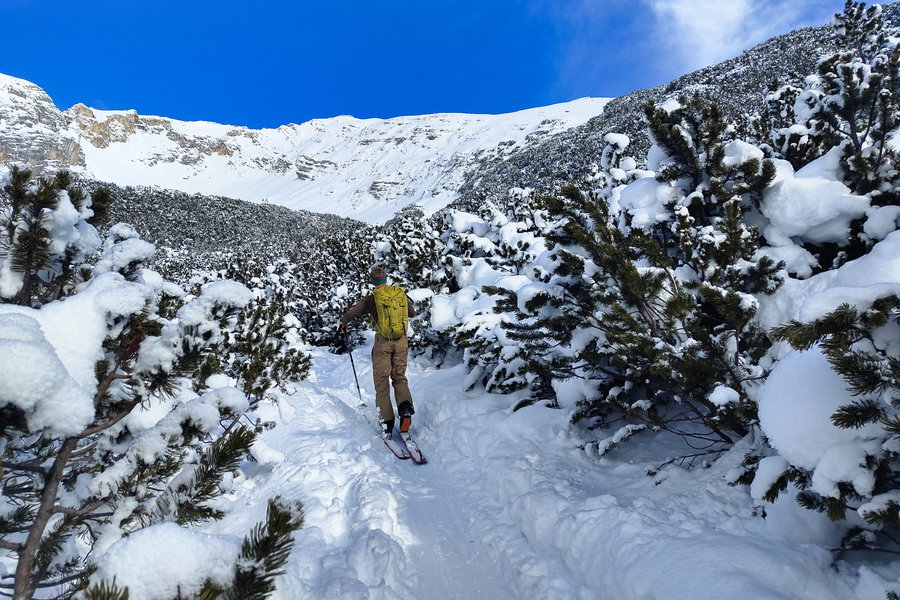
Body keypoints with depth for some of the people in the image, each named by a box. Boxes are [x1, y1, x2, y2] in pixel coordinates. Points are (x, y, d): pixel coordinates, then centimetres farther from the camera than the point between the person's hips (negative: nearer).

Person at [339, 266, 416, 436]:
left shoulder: (372, 298, -7)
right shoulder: (402, 294, 3)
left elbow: (351, 313, -5)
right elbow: (412, 312, 19)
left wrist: (343, 323, 17)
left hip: (383, 341, -3)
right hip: (402, 341, 3)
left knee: (382, 382, 7)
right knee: (399, 377, 16)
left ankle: (387, 421, 4)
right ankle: (405, 406, -10)